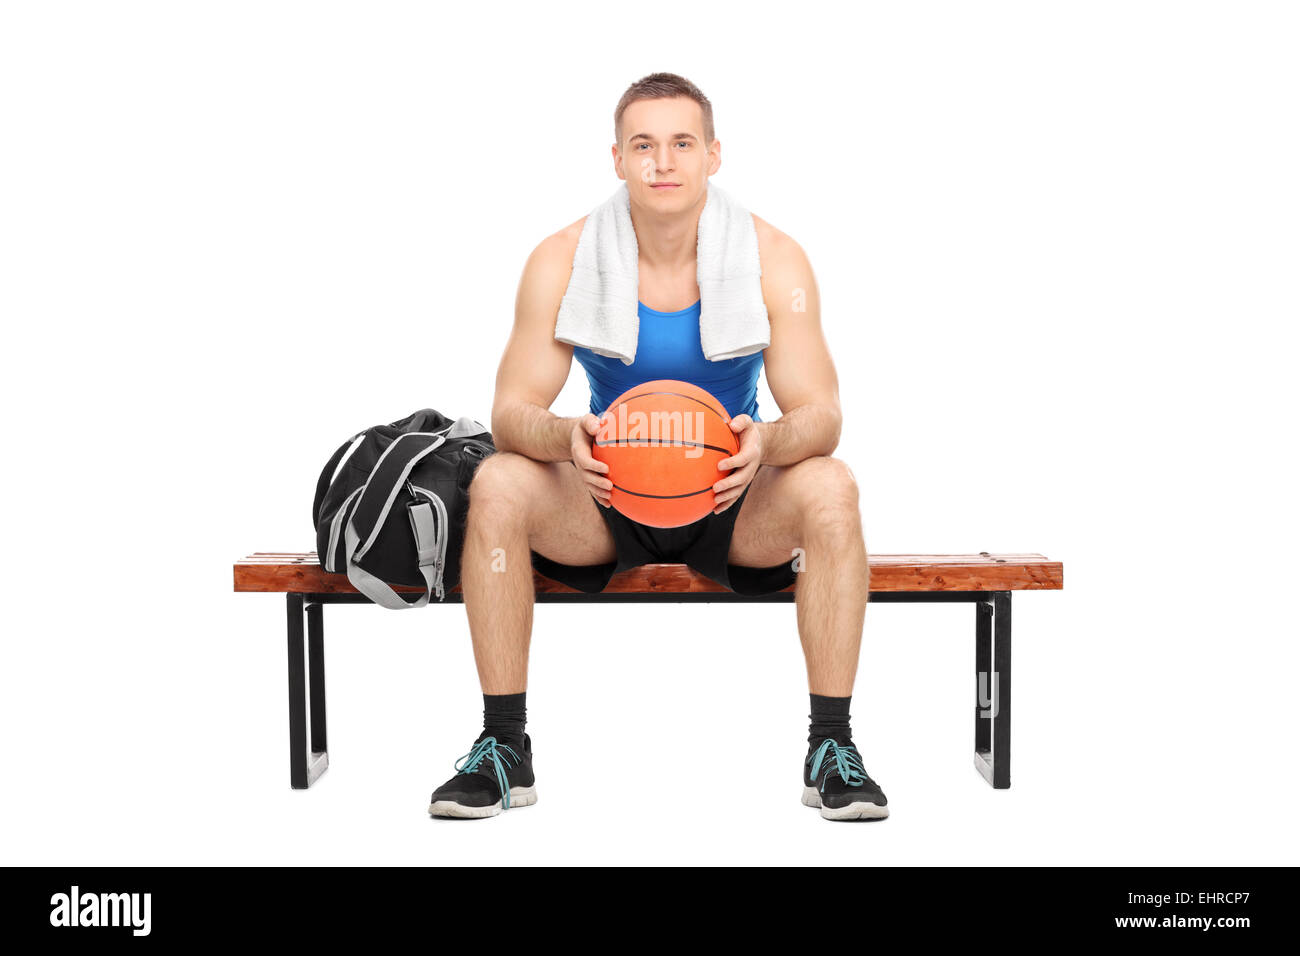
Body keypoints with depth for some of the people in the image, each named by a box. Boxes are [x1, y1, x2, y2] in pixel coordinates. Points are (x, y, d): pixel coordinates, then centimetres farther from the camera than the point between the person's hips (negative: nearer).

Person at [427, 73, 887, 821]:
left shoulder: (772, 259, -13)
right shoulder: (565, 260, -12)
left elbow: (822, 415, -18)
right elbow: (512, 411, -15)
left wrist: (769, 441, -42)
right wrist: (566, 438, -39)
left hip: (732, 500, 0)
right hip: (604, 500, 1)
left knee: (830, 487, -31)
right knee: (497, 485, -28)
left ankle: (833, 747, -19)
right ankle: (504, 747, -16)